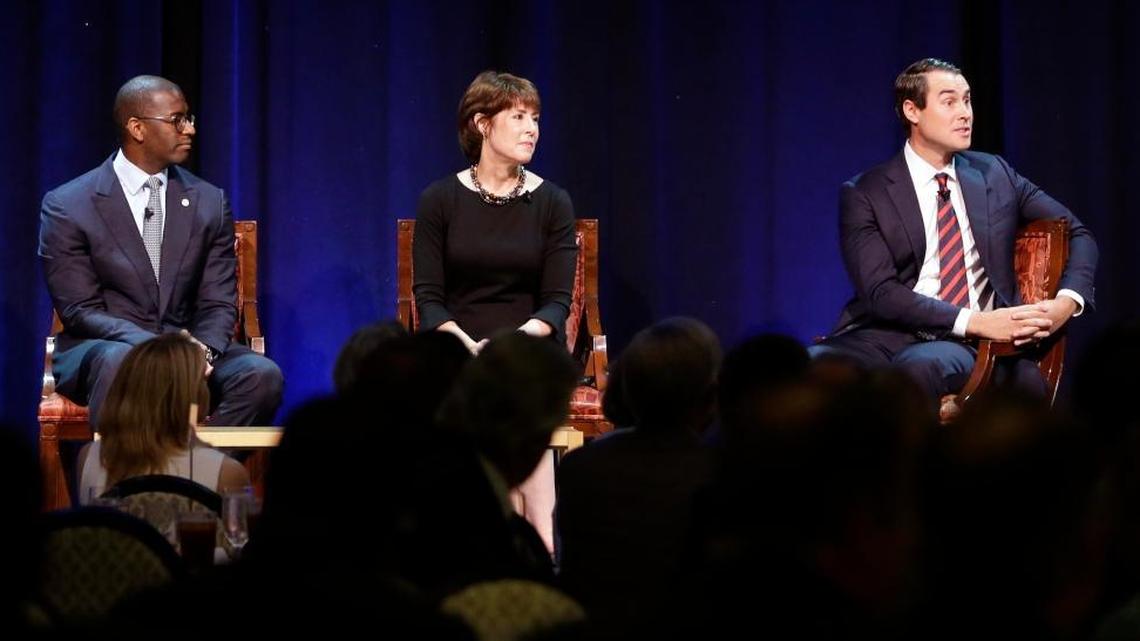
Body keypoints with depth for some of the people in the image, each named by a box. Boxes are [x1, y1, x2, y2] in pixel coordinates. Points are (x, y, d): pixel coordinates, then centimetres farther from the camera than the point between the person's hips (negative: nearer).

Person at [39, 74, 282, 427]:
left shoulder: (210, 202, 7)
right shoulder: (67, 206, -4)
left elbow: (218, 304, 6)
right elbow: (80, 310, -8)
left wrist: (203, 350, -18)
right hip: (98, 349, -3)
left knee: (262, 374, -26)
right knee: (120, 360, -39)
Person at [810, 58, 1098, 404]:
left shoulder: (995, 175, 15)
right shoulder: (864, 194, 4)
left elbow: (1077, 235, 19)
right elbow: (881, 292, -7)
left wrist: (1067, 301, -3)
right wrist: (974, 321, -19)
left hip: (964, 347, 1)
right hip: (885, 336, -1)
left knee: (920, 367, -38)